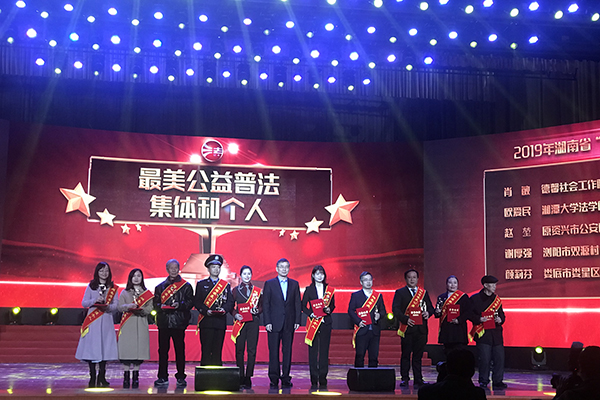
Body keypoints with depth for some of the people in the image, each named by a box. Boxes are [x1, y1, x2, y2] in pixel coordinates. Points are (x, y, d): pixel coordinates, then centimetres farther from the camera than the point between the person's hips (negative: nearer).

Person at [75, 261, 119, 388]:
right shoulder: (91, 286, 7)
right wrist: (95, 300, -14)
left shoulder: (113, 288, 10)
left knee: (105, 347, -2)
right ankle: (92, 377, 3)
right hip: (93, 321, -1)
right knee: (92, 347, -5)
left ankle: (102, 377, 6)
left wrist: (108, 307, -13)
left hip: (106, 321, 1)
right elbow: (84, 303, 3)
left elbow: (116, 305, 7)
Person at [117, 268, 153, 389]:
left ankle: (136, 378, 4)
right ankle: (126, 378, 0)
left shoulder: (147, 293, 11)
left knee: (139, 348, -3)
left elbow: (150, 308, 3)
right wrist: (128, 306, -19)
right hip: (127, 325, 0)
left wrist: (140, 310, -16)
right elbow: (120, 307, 1)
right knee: (126, 348, -6)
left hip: (141, 325, 0)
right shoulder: (124, 292, 11)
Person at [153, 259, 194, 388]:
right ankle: (162, 377, 9)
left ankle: (181, 377, 6)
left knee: (180, 350, -1)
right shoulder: (160, 286, 16)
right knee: (163, 350, 2)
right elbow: (155, 302, 15)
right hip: (164, 322, 2)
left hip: (179, 322, -2)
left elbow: (190, 302, 2)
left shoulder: (186, 286, 8)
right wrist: (161, 307, -6)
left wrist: (180, 305, -15)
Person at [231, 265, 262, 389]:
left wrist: (257, 311, -8)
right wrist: (235, 314, -10)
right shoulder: (235, 290, 9)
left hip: (253, 322, 0)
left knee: (252, 350, -4)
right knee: (239, 350, -1)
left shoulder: (257, 291, 11)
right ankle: (240, 377, 6)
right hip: (240, 322, 0)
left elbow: (261, 306, 12)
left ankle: (248, 377, 1)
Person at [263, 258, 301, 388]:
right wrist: (267, 322, -6)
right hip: (274, 323, -2)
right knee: (274, 352, 0)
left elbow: (297, 303, 10)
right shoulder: (269, 284, 4)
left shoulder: (294, 284, 11)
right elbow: (265, 304, 1)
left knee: (288, 351, 3)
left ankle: (286, 378, 9)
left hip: (289, 324, 2)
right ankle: (274, 379, 7)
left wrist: (297, 321, 2)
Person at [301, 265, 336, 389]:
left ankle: (323, 379, 6)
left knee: (324, 351, 0)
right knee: (313, 351, -3)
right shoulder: (309, 289, 5)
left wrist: (329, 309, -7)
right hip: (313, 322, -1)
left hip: (325, 322, 1)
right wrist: (311, 314, -11)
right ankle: (314, 380, 2)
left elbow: (333, 305, 15)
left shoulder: (330, 290, 10)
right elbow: (303, 306, 4)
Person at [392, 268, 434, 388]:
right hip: (407, 328, -2)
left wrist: (428, 313, -7)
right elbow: (395, 308, -4)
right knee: (406, 354, 2)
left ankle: (418, 380, 11)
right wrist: (405, 319, -16)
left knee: (418, 355, 5)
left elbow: (430, 307, 16)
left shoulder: (424, 292, 15)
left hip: (421, 328, 3)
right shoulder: (400, 292, 4)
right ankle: (404, 379, 8)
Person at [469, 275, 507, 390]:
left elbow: (502, 315, 21)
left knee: (499, 358, 0)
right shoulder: (475, 298, 0)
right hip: (483, 333, -4)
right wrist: (479, 319, -15)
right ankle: (483, 382, 7)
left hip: (496, 333, 4)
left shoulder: (497, 299, 14)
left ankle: (498, 382, 11)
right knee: (485, 359, -6)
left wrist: (500, 319, -1)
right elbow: (470, 314, 0)